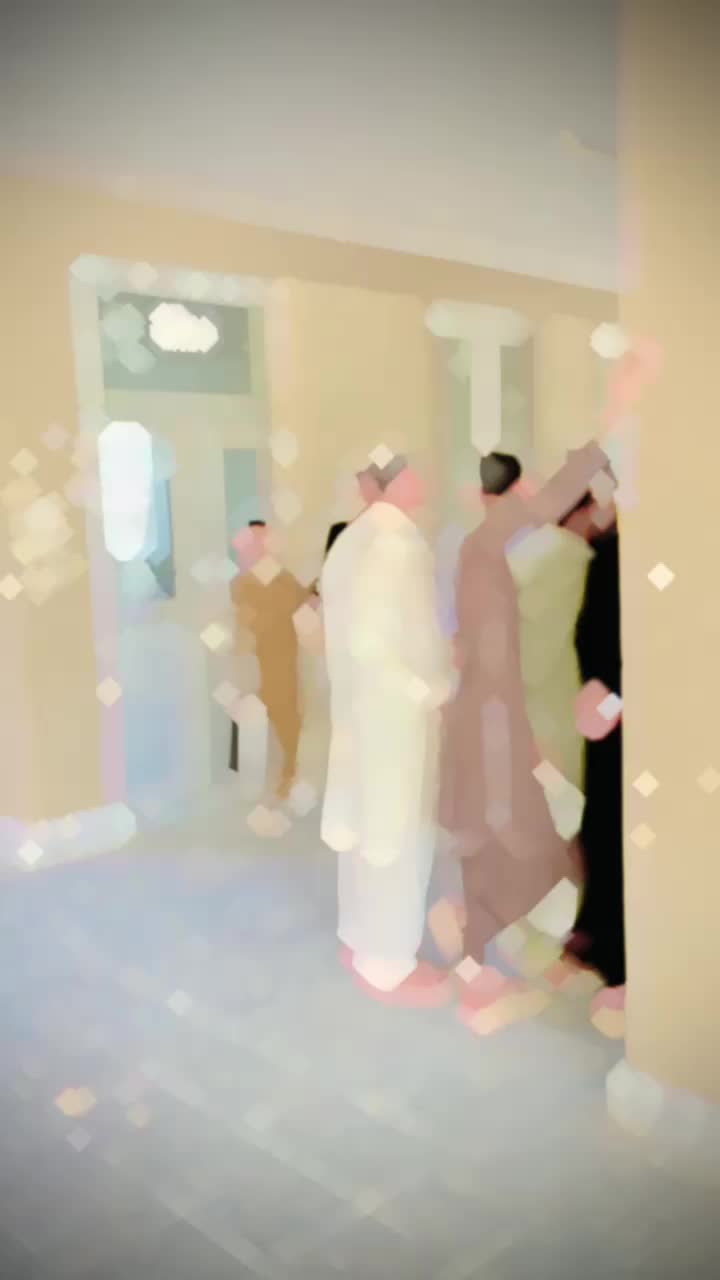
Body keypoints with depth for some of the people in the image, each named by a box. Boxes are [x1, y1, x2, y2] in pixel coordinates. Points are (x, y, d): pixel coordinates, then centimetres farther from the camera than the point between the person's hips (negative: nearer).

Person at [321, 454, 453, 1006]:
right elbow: (368, 640, -26)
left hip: (361, 704, 9)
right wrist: (427, 691, -16)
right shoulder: (398, 544, -22)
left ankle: (361, 938, 35)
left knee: (366, 826, 19)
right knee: (398, 837, 4)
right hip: (395, 712, -9)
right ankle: (389, 964, 18)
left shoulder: (357, 536, 7)